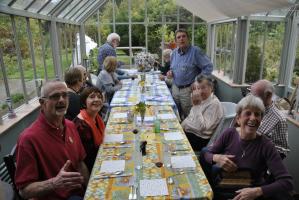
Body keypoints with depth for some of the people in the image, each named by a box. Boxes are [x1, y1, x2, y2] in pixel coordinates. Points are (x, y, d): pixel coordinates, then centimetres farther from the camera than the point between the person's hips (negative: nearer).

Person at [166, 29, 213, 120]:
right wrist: (170, 72, 1)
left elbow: (208, 67, -14)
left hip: (188, 90, -6)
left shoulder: (195, 51, -12)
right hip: (175, 88, 6)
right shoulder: (174, 52, 9)